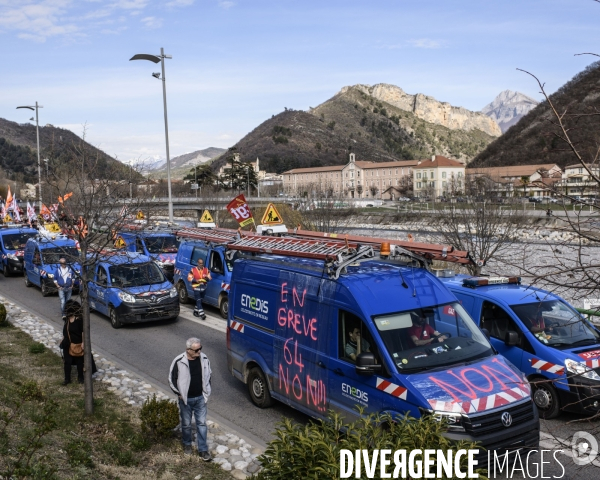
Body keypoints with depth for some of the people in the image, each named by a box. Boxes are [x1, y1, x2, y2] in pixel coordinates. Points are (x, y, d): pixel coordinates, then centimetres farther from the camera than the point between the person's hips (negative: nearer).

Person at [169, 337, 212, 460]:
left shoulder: (204, 359, -8)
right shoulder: (179, 361, -19)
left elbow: (208, 375, 9)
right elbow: (172, 379, -7)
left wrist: (206, 392, 8)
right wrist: (179, 394, -6)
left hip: (200, 398, 2)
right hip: (186, 399, -2)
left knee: (202, 423, 5)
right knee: (186, 424, 15)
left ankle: (203, 450, 15)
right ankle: (187, 444, 38)